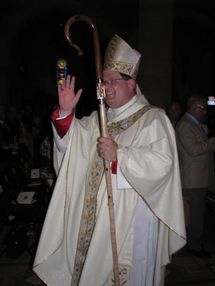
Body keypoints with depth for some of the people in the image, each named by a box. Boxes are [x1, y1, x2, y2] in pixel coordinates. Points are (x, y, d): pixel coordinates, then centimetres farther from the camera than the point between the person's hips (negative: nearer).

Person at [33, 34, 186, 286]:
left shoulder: (153, 118, -8)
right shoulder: (99, 119, 11)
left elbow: (162, 163, -19)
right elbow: (69, 143, 6)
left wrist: (119, 155, -25)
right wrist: (65, 112, -9)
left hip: (131, 219, -5)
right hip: (95, 216, 6)